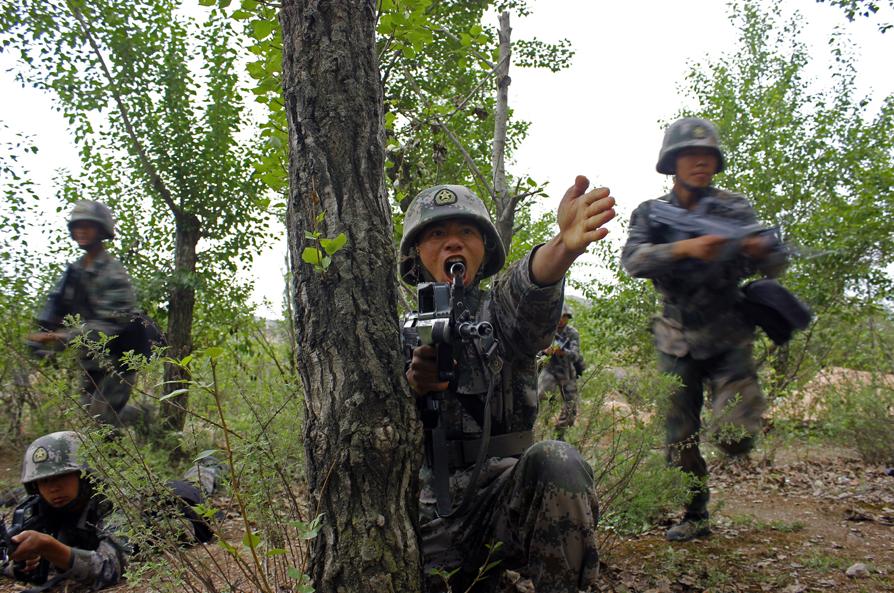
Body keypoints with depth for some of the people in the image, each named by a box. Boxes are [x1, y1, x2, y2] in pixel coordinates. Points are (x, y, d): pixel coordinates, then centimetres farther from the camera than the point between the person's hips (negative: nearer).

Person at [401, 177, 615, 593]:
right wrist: (412, 385, -21)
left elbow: (528, 288, -21)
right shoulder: (401, 333, 12)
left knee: (557, 461, -33)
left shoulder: (498, 311, 6)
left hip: (505, 492, -1)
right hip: (431, 515, 2)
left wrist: (564, 245, -45)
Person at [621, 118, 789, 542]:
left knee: (734, 436, -15)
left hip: (729, 339, -1)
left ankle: (740, 403, 19)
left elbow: (775, 265, -4)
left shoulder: (735, 208, 2)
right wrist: (685, 247, -34)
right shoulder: (651, 214, 1)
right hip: (678, 342, 1)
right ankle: (694, 517, 24)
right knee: (681, 438, 5)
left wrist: (761, 247, -28)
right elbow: (632, 261, -18)